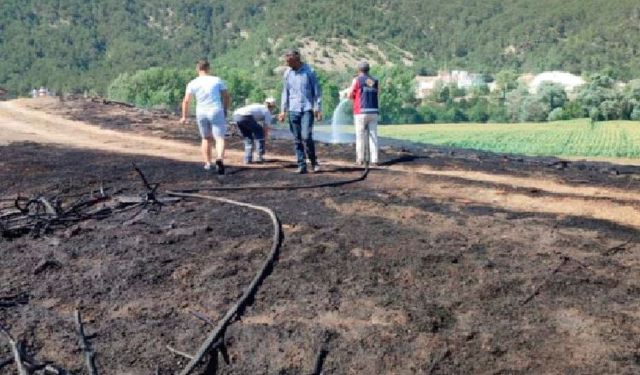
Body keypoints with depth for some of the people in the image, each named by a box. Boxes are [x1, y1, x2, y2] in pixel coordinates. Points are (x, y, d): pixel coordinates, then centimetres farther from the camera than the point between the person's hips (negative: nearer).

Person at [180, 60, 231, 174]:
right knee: (220, 138, -3)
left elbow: (186, 101, -1)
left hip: (201, 113, 2)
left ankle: (207, 163, 22)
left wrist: (184, 116, 9)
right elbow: (227, 97, 4)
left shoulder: (192, 83, 3)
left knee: (206, 138, 20)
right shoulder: (217, 80, 3)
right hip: (216, 112, -2)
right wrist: (225, 110, 17)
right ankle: (219, 159, -29)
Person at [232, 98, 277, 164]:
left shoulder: (259, 106, 35)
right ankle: (260, 157, 13)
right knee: (259, 133, 16)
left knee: (248, 137, 24)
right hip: (246, 117, -7)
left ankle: (247, 159, 17)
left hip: (236, 115, 7)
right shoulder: (267, 112, 17)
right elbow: (266, 129, 15)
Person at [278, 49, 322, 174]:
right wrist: (283, 110, 10)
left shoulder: (309, 71, -2)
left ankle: (314, 162, 4)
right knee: (297, 140, 3)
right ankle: (301, 166, 9)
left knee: (306, 137, -13)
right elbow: (285, 92, 15)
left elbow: (317, 91, 0)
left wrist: (318, 109, -6)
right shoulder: (287, 73, 10)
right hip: (293, 110, 4)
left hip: (307, 109, -4)